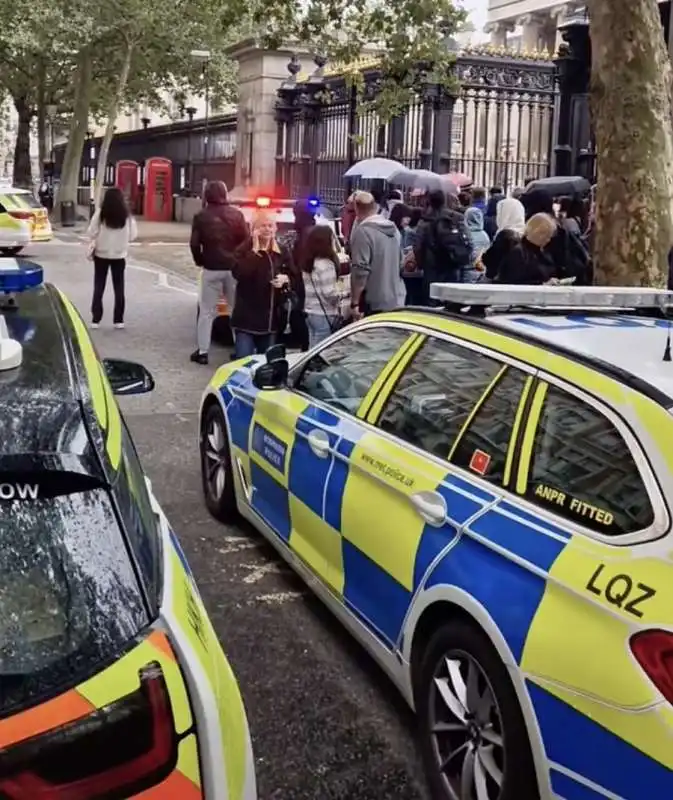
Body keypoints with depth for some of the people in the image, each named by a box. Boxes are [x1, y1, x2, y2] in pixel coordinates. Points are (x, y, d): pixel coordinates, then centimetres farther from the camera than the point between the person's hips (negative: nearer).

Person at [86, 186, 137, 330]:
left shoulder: (100, 214, -12)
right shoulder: (127, 216, -8)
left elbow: (91, 233, -9)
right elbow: (133, 235, -1)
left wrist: (98, 238, 10)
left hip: (101, 254, -1)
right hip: (119, 255, 1)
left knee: (99, 287, 8)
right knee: (119, 288, 10)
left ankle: (96, 319, 6)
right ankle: (118, 320, 11)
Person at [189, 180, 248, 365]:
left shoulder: (202, 216, -4)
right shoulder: (237, 214, 0)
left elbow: (194, 243, -5)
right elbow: (245, 240, 0)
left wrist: (200, 261, 11)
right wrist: (239, 260, 12)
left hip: (211, 268, -1)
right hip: (234, 267, 2)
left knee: (207, 311, 5)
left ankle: (202, 351, 4)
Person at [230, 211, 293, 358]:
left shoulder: (282, 252, 8)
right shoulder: (244, 250, -6)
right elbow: (239, 273, -23)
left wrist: (285, 279, -6)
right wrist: (255, 250, -21)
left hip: (271, 317, 5)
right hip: (247, 316, -4)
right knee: (244, 358, -9)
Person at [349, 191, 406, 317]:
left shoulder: (362, 232, -14)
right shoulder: (394, 229, 12)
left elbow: (360, 270, -20)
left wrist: (355, 303, -17)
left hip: (374, 303, -8)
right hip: (397, 301, 8)